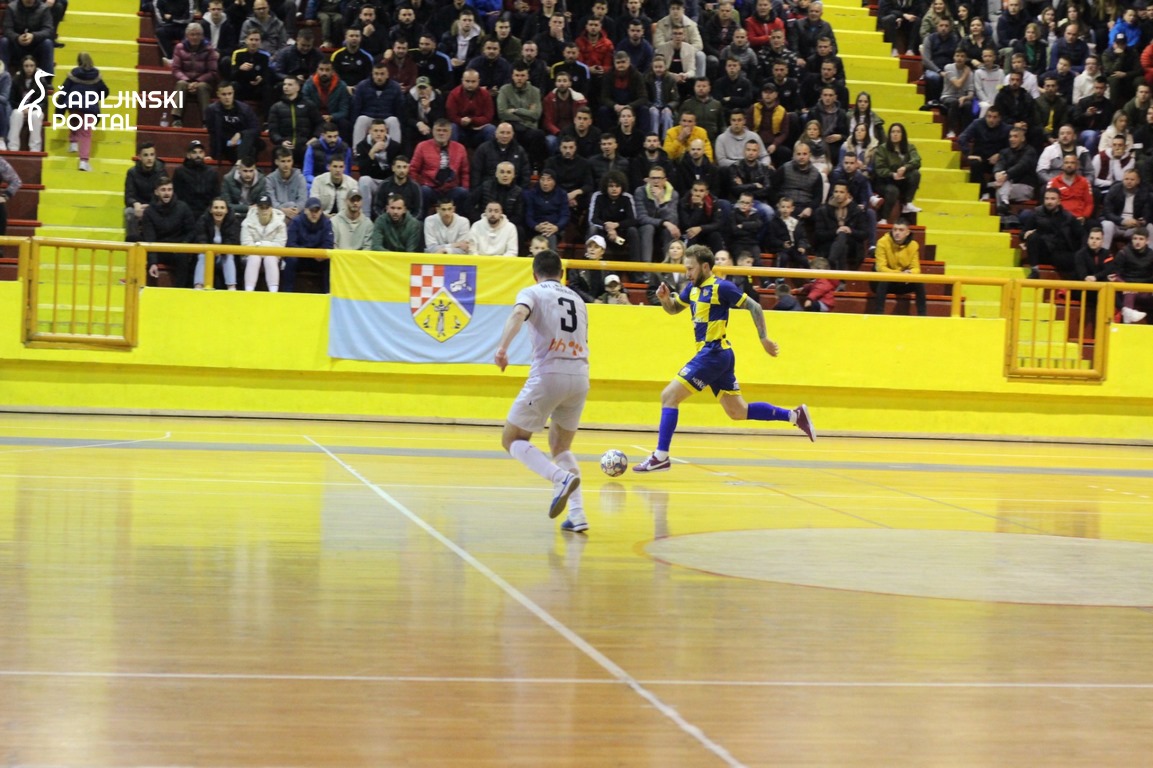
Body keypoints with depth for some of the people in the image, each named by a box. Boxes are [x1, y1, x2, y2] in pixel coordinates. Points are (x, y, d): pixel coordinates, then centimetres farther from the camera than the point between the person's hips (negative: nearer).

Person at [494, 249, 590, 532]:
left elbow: (519, 314, -17)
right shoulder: (577, 299, 21)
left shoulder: (532, 292, 5)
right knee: (560, 447, 20)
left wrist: (502, 347, -30)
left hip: (548, 375, -5)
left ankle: (562, 477, -18)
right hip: (580, 375, 5)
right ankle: (578, 514, 3)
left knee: (512, 439, 8)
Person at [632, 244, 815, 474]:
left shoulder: (721, 287, -12)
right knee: (738, 412, 13)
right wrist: (665, 298, 2)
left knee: (669, 396, -11)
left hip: (714, 354, -9)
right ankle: (795, 415, 18)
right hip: (711, 355, 9)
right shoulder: (693, 288, 12)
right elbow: (673, 309, 25)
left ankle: (661, 456, -10)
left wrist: (763, 338, -10)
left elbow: (754, 307, -9)